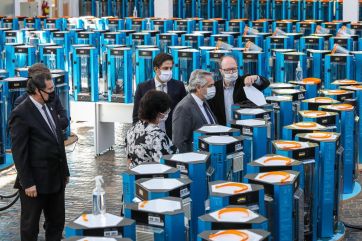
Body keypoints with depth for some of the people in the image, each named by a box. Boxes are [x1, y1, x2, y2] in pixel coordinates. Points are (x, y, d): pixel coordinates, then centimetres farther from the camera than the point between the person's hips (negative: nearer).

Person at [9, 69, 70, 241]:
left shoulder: (49, 108, 10)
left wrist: (64, 172, 16)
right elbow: (19, 152, -16)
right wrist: (27, 183, -18)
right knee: (30, 226, 8)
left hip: (56, 179, 8)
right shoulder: (21, 114, -15)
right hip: (35, 181, -8)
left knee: (57, 222, 15)